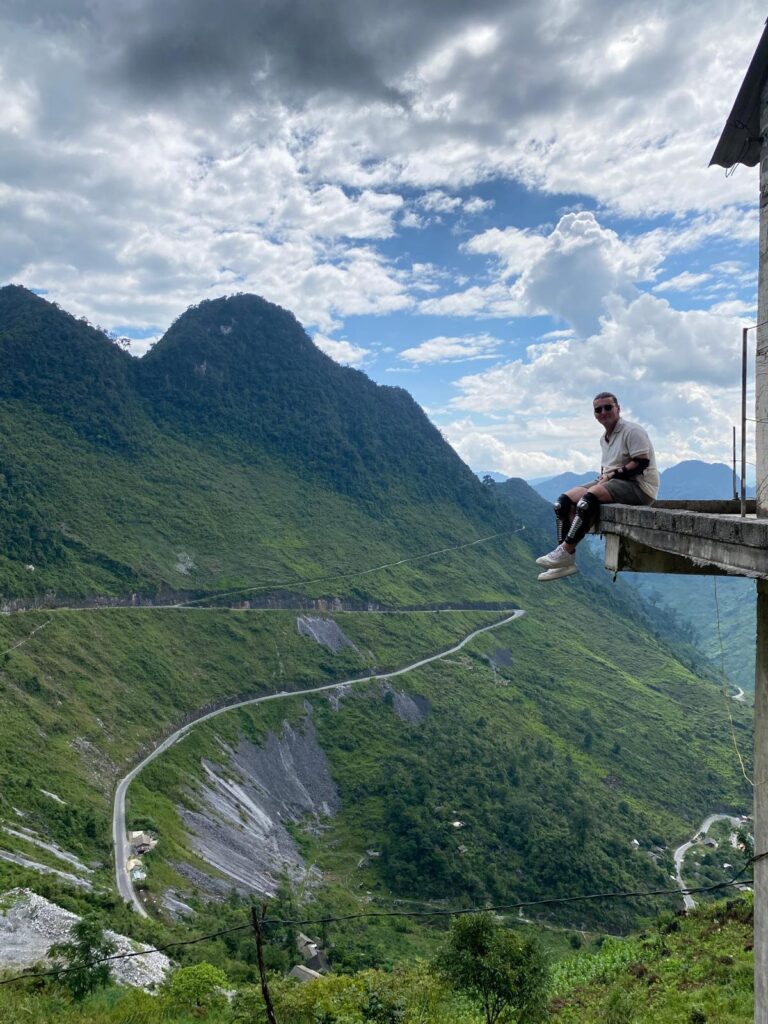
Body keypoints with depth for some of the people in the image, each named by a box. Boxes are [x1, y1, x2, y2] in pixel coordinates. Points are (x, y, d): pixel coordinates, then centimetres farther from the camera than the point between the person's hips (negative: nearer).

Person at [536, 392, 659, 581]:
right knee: (564, 502, -9)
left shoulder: (632, 431, -8)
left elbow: (642, 462, -17)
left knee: (589, 497, -35)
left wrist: (611, 475, -19)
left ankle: (565, 552, -29)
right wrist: (602, 476, 3)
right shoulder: (604, 438, 18)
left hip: (640, 486, -9)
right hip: (611, 483, 9)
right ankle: (566, 562, -18)